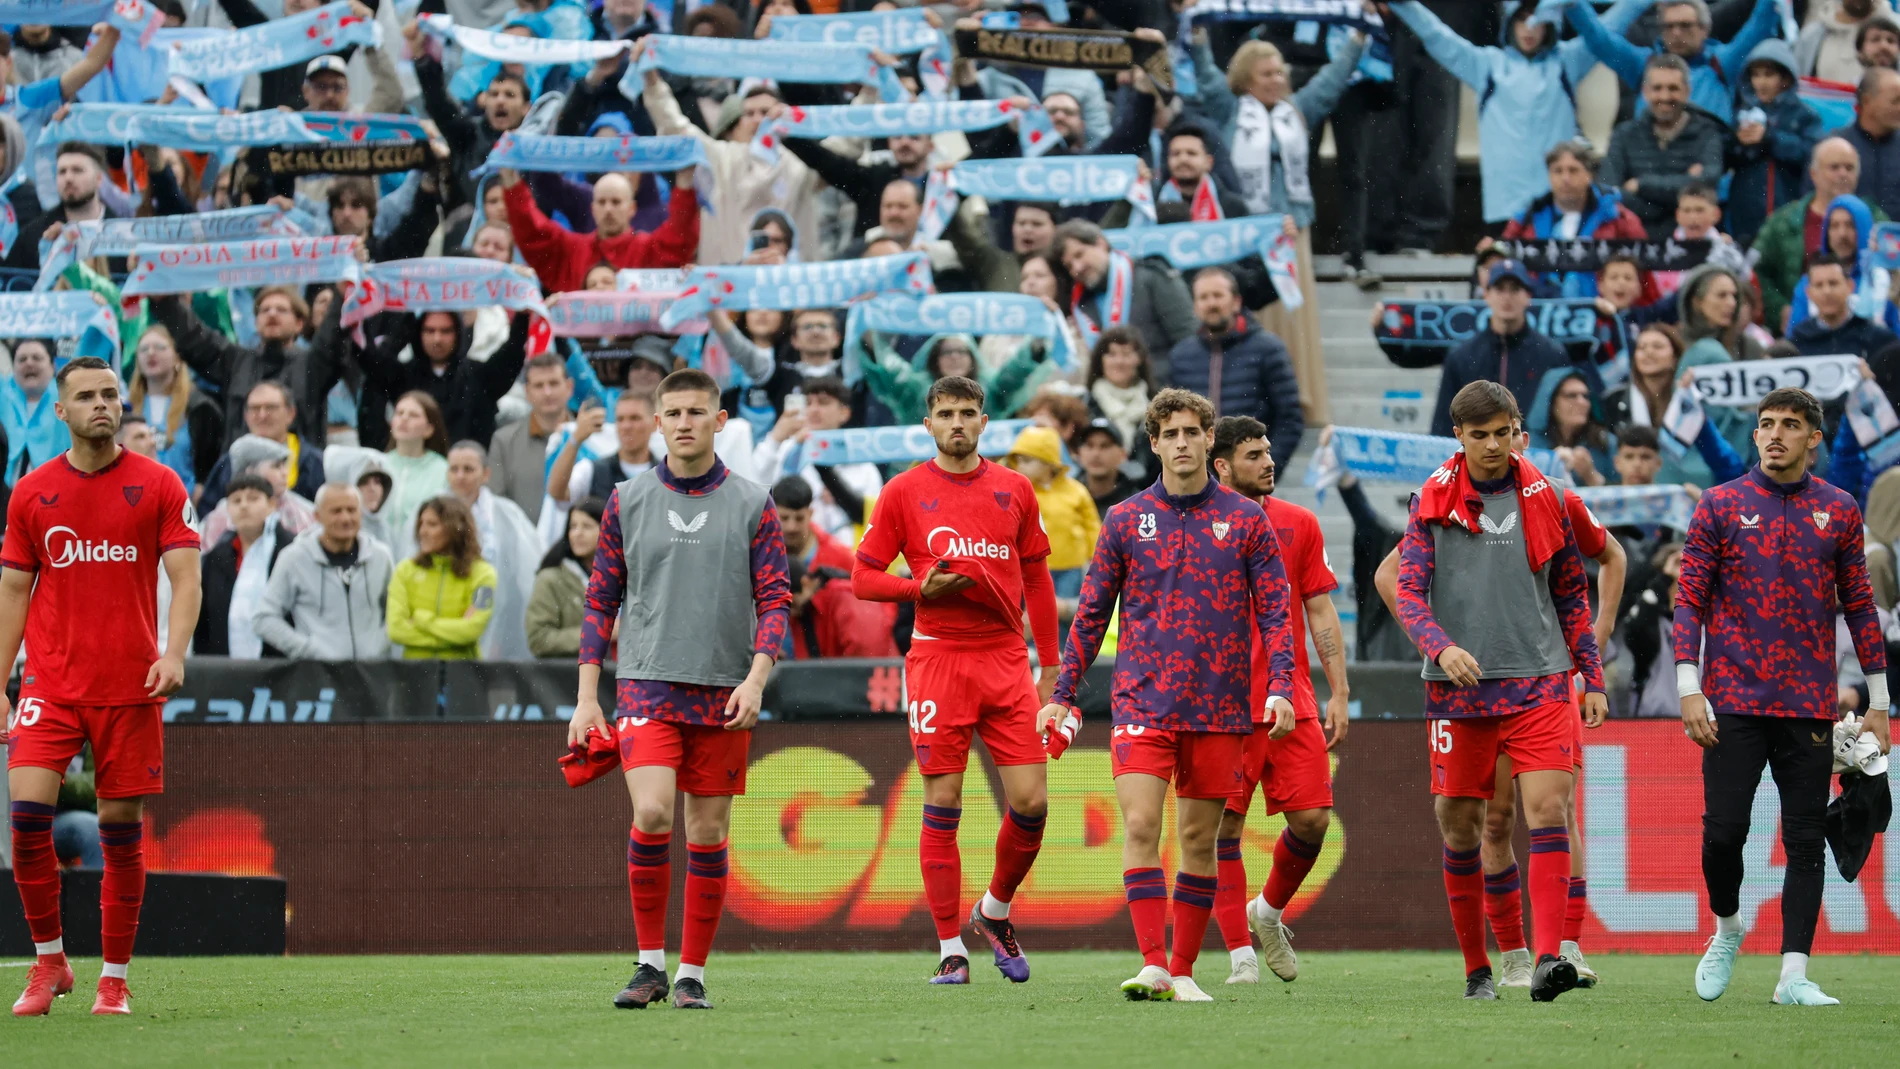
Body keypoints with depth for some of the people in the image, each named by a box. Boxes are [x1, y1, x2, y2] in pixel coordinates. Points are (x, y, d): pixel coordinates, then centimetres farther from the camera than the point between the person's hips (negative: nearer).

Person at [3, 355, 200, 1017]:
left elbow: (185, 577, -3)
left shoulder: (159, 485, 2)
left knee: (122, 832, 1)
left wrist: (174, 653, -20)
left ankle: (115, 980, 11)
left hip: (130, 685, -1)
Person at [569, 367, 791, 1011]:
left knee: (708, 834, 3)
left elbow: (774, 598, 3)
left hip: (725, 692, 1)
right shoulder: (628, 503, 6)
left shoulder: (751, 505, 4)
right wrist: (586, 698, 4)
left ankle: (692, 975, 12)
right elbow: (602, 601, 10)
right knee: (651, 815, -17)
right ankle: (650, 964, -4)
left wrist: (756, 679, -12)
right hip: (646, 685, -1)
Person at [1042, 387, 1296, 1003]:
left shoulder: (1246, 521, 5)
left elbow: (1275, 610, 4)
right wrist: (1063, 694, 8)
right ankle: (1153, 966, -18)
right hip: (1142, 700, 0)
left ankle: (1183, 970, 13)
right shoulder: (1125, 521, 6)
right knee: (1141, 824, -14)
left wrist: (1280, 685, -8)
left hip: (1219, 707, 0)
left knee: (1200, 838, 5)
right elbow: (1092, 614, 11)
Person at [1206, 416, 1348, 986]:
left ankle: (1269, 911, 24)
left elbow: (1321, 612, 13)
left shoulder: (1299, 523, 11)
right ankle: (1241, 955, 2)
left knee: (1312, 819, -3)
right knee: (1225, 825, -4)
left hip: (1294, 701, 3)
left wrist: (1339, 692, 7)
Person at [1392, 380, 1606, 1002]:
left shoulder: (1543, 498, 7)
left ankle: (1549, 957, -22)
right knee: (1460, 827, 3)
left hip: (1539, 680, 0)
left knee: (1549, 807, -15)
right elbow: (1409, 591, -2)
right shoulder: (1433, 502, 3)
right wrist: (1440, 647, -21)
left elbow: (1572, 593, 15)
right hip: (1457, 687, 0)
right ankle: (1477, 968, 16)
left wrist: (1592, 678, 12)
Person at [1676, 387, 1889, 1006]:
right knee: (1723, 832, -5)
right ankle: (1726, 929, 22)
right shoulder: (1721, 506, 3)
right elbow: (1690, 600, 2)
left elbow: (1860, 606, 12)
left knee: (1806, 841, -2)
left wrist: (1877, 703, 9)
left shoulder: (1839, 512, 8)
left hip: (1809, 705, 1)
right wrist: (1689, 690, -7)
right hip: (1733, 699, -1)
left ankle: (1794, 975, 1)